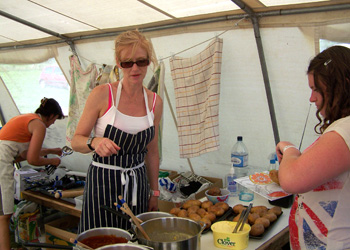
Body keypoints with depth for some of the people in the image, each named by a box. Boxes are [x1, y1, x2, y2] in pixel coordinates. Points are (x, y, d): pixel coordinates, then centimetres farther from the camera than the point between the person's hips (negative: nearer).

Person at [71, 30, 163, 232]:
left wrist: (154, 192, 14)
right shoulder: (102, 94, -9)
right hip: (102, 183, -3)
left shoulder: (155, 102, 3)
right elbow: (76, 141, -4)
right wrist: (94, 143, -25)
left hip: (137, 184, 4)